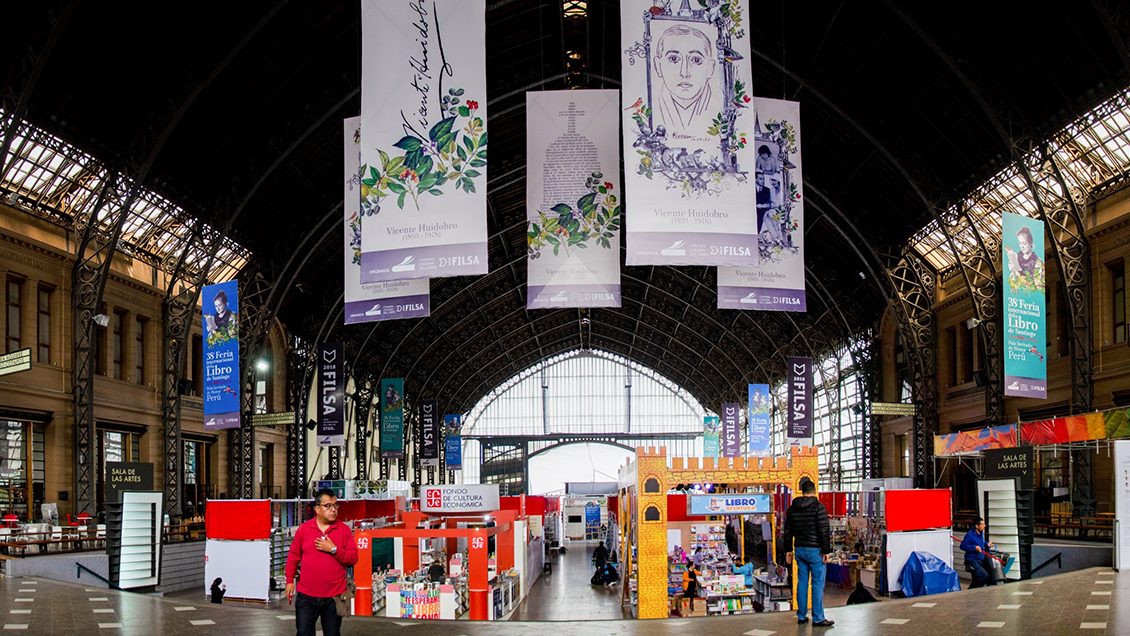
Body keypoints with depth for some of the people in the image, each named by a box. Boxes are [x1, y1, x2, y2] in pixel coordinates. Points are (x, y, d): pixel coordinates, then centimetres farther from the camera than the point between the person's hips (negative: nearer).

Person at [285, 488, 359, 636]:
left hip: (334, 596, 0)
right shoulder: (304, 529, 3)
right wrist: (289, 580, 8)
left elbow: (353, 558, -4)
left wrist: (333, 549, -14)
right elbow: (293, 556, 10)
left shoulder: (344, 530, 1)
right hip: (306, 595, 0)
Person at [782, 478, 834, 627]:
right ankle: (818, 618, -2)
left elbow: (788, 531, 13)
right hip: (814, 550, -6)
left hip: (799, 550, 6)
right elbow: (824, 531, -13)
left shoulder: (792, 509, 8)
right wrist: (826, 550, -8)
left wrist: (788, 550, 20)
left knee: (802, 582, 11)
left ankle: (801, 616, 15)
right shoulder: (818, 507, -10)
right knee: (818, 583, -2)